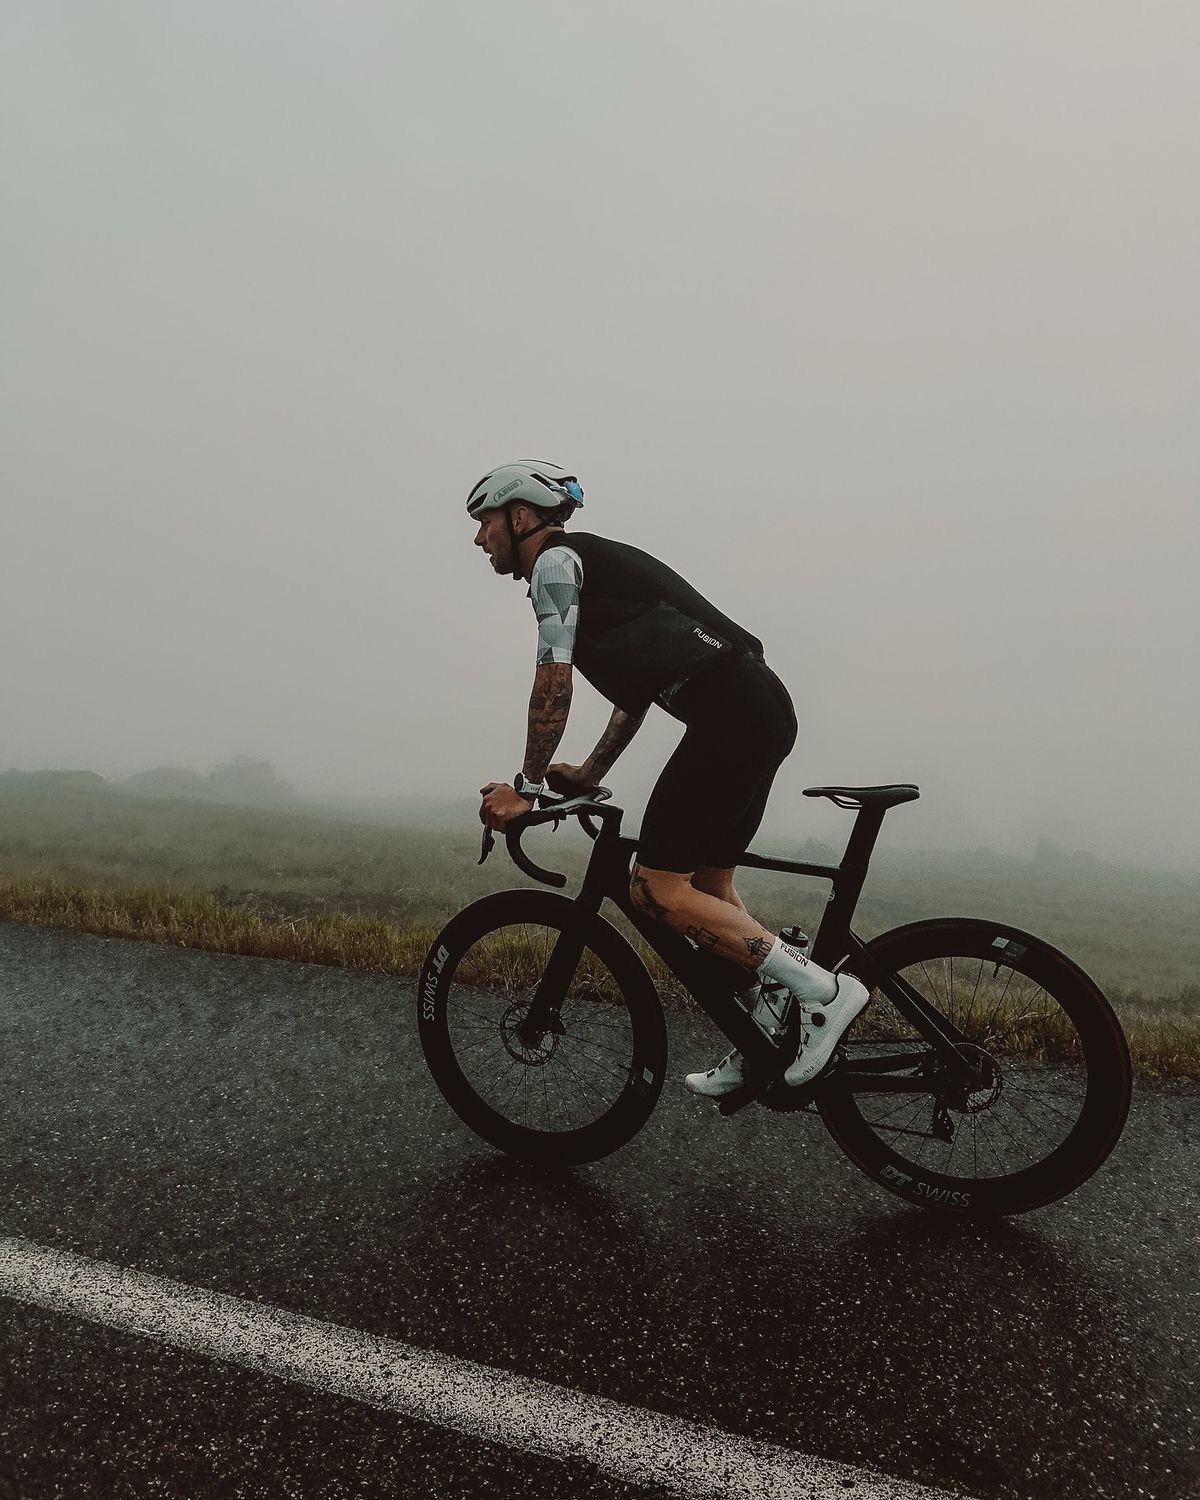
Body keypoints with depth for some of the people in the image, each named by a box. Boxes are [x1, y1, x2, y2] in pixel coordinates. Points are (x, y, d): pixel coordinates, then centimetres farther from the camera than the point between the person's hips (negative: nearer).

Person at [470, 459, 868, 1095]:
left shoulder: (555, 560, 0)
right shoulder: (595, 561, 28)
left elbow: (553, 682, -8)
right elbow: (638, 685, 28)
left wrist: (526, 787, 1)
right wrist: (590, 772, 28)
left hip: (728, 711, -10)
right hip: (765, 707, 10)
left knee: (657, 890, -7)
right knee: (709, 886, 17)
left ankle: (823, 988, -2)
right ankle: (765, 1046, 23)